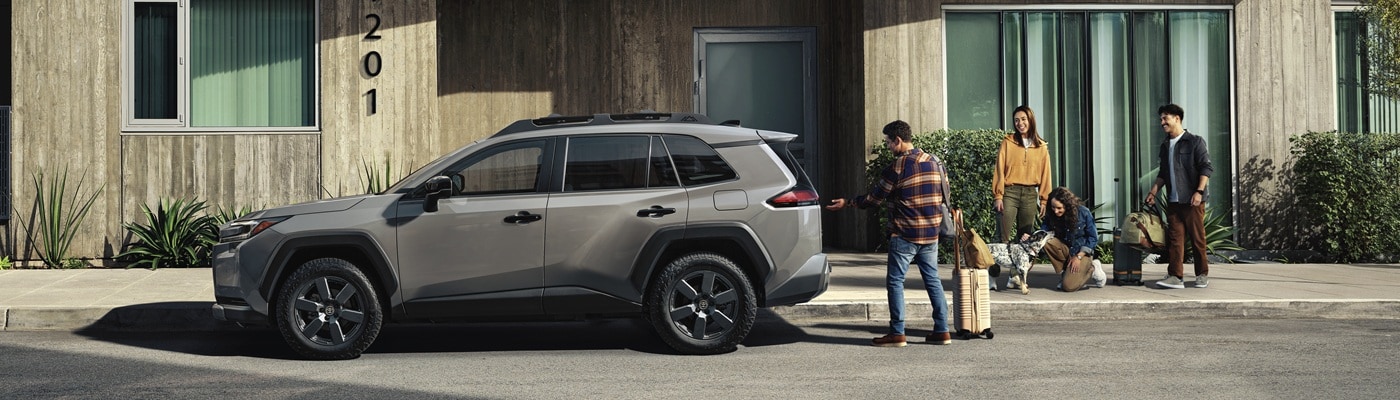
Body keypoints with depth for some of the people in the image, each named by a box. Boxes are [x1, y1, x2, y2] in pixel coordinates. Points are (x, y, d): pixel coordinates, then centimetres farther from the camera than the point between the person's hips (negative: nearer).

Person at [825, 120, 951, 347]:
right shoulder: (933, 162, 8)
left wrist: (847, 203, 5)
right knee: (932, 280, 11)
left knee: (895, 281, 1)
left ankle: (897, 333, 0)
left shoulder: (898, 166, -13)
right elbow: (942, 195, 16)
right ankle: (942, 331, 10)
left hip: (905, 234, -7)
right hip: (931, 233, 7)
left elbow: (874, 198, -7)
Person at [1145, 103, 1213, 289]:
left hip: (1192, 200, -5)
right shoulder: (1165, 146, 16)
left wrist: (1199, 191, -17)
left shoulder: (1195, 142, -3)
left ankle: (1203, 275, 12)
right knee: (1175, 238, -2)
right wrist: (1153, 192, 11)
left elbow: (1206, 167, -8)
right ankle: (1175, 276, -5)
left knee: (1197, 238, 1)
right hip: (1173, 201, 5)